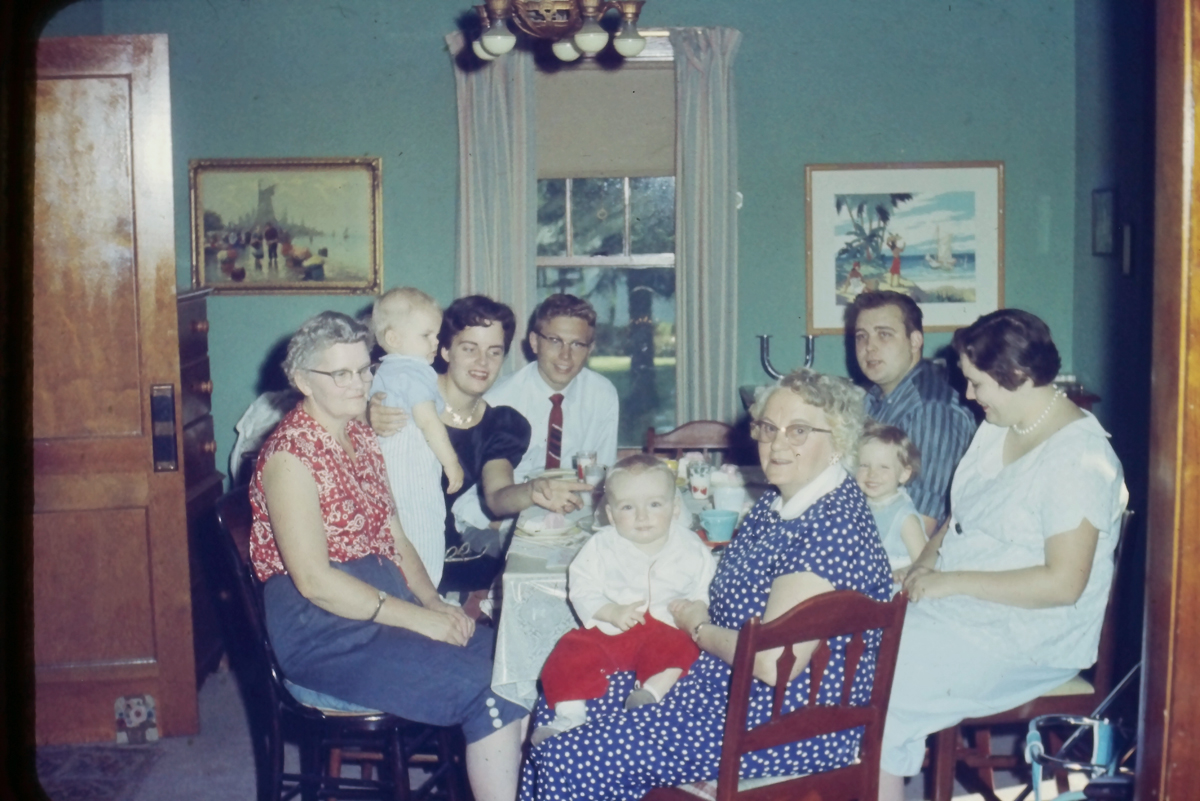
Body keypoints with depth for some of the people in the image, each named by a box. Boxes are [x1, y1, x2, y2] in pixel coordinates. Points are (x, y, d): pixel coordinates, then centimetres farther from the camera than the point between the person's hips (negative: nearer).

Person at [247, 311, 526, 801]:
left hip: (385, 600, 8)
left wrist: (434, 602, 0)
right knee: (487, 691, -21)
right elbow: (314, 580, -18)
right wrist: (417, 617, -18)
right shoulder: (290, 455, -12)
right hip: (322, 630, -8)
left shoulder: (361, 436, 14)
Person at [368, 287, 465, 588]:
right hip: (415, 475, -9)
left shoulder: (381, 371, 16)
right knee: (423, 546, -4)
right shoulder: (415, 372, -12)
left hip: (385, 471, 9)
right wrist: (452, 462, -12)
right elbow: (428, 420, -17)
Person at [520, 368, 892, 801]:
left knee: (574, 756, -13)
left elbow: (774, 661, -27)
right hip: (730, 680, 10)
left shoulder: (834, 525, -23)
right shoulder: (777, 503, 7)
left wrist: (698, 626, -10)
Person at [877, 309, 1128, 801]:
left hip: (1029, 641, -8)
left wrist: (952, 582, -19)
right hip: (958, 606, 8)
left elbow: (1063, 583, -22)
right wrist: (925, 565, 0)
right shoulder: (996, 429, 10)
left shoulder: (1079, 457, -17)